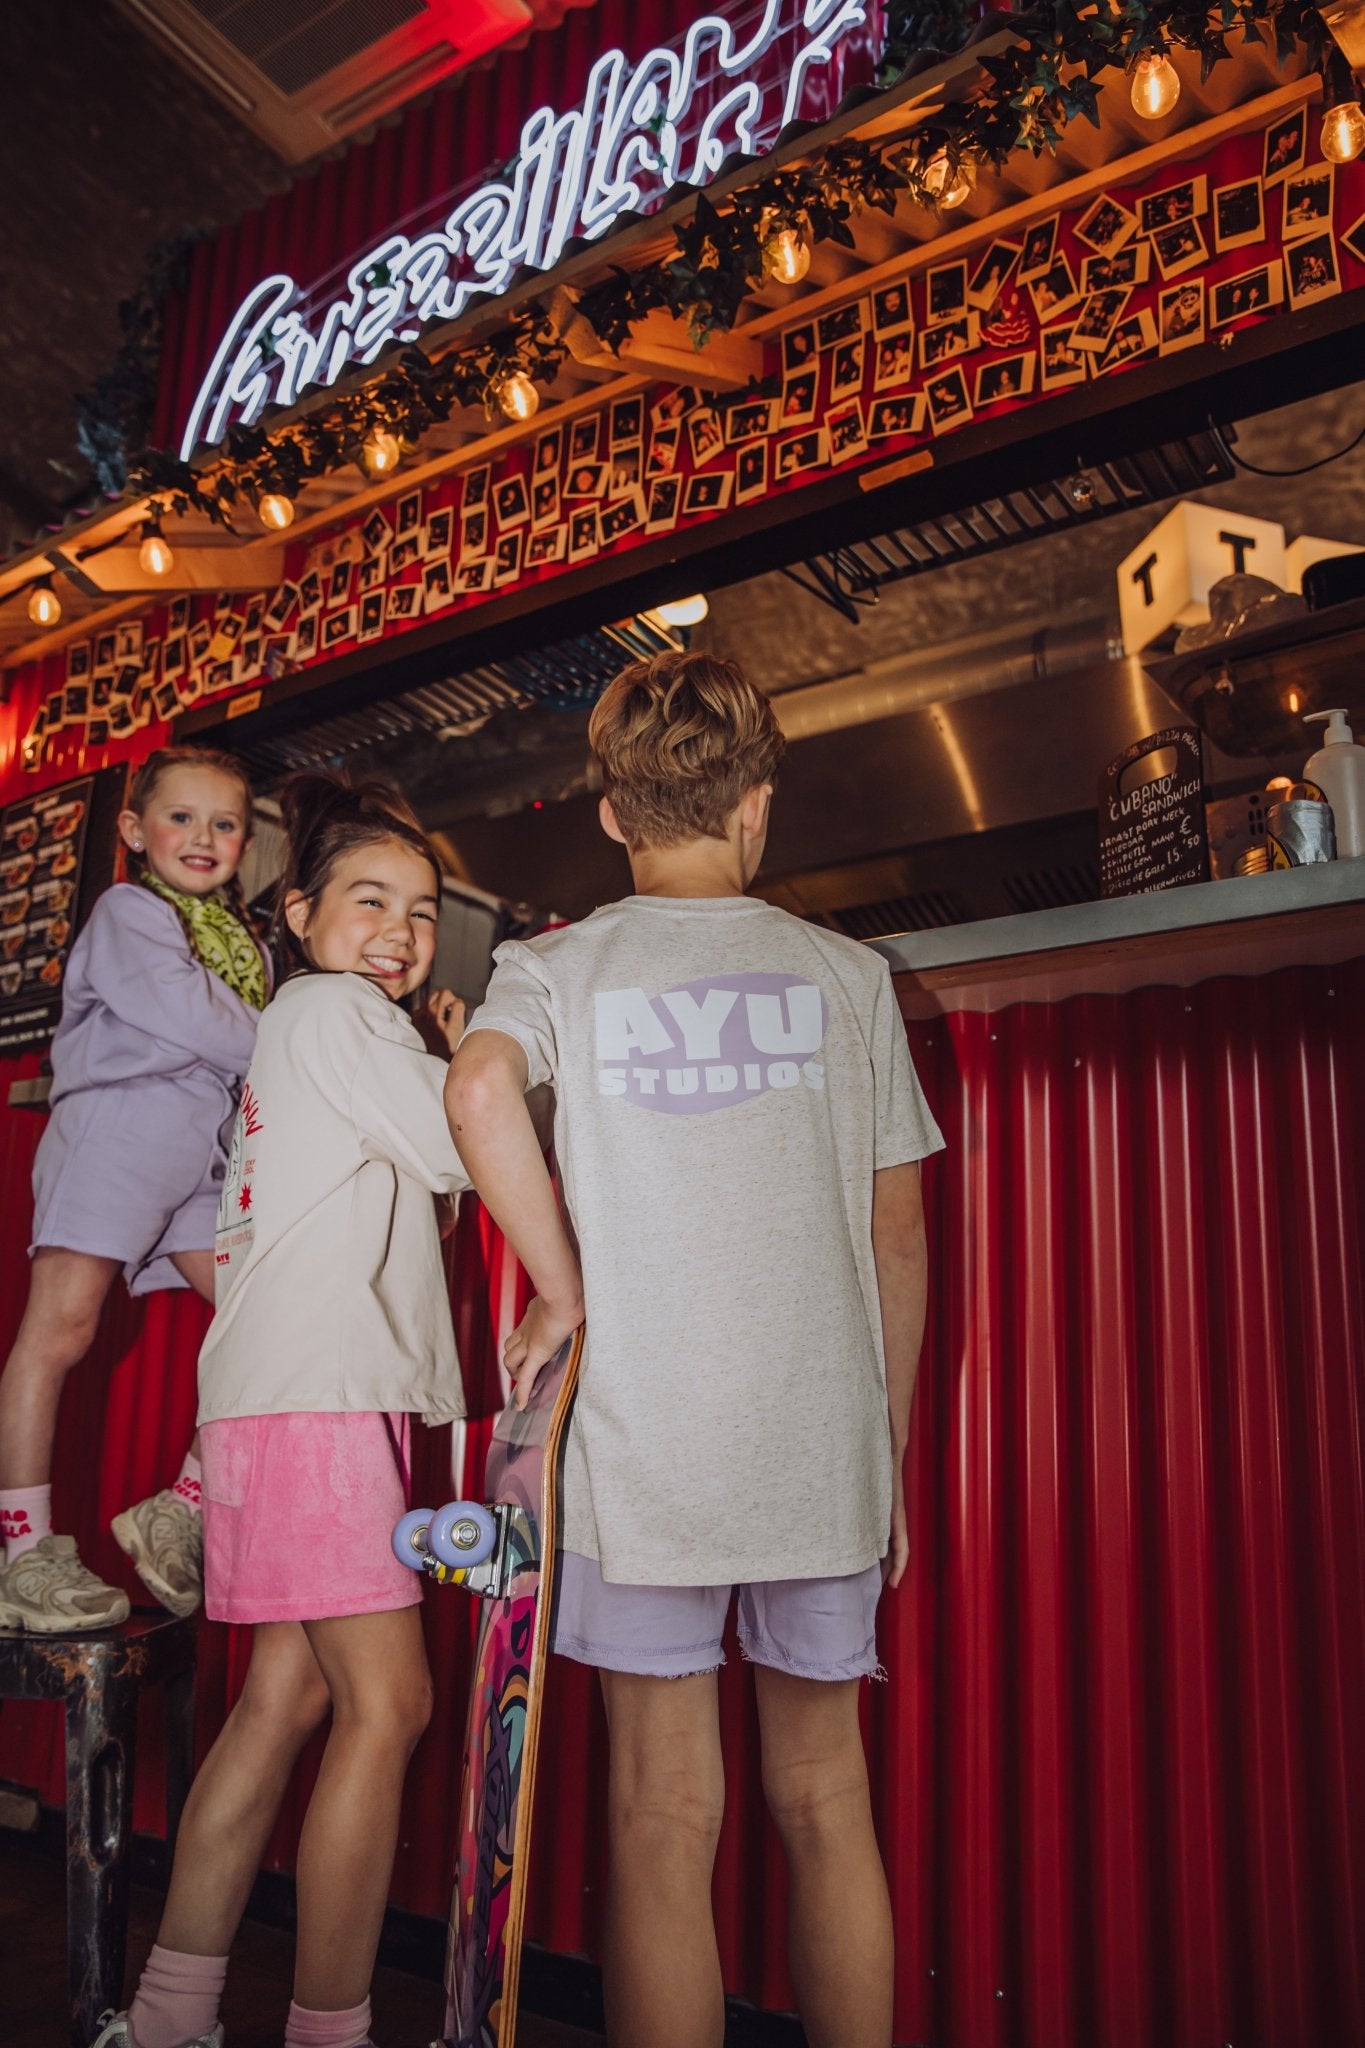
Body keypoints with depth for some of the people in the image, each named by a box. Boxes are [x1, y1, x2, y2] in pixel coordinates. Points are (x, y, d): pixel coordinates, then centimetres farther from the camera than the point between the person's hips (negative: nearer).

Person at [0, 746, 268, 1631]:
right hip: (119, 1127, -7)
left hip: (207, 1151, 7)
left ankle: (181, 1508, 7)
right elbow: (176, 1009, -14)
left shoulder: (245, 940, 23)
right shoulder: (129, 911, 2)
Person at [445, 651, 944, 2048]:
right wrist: (891, 1450, 15)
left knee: (665, 1817, 9)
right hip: (822, 1441, 2)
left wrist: (559, 1286, -9)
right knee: (825, 1802, 16)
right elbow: (898, 1236, 6)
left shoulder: (554, 965, 2)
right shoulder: (845, 971, 6)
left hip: (641, 1441, -1)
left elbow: (479, 1092, -22)